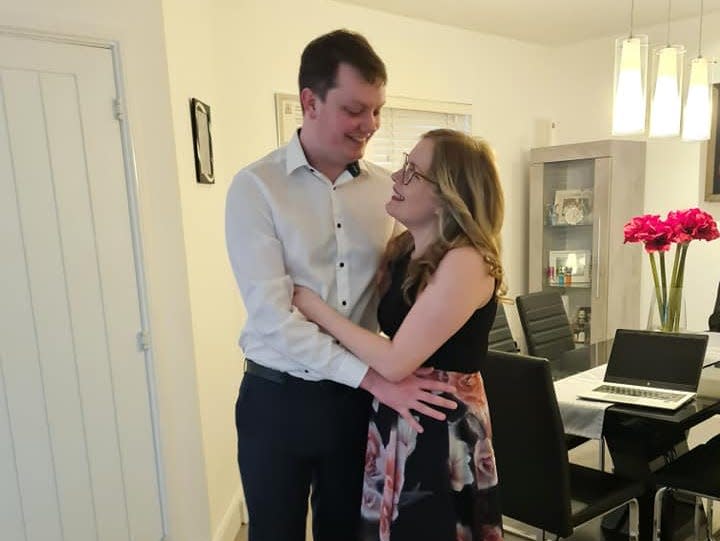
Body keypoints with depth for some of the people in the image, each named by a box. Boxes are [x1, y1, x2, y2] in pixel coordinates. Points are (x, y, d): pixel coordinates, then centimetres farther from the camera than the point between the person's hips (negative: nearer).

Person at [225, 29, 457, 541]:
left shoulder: (386, 187, 0)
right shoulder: (256, 187, -12)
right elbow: (272, 316, -19)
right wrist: (374, 378, -22)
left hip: (356, 397, 3)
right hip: (279, 398, -3)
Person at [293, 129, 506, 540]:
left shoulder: (465, 262, -23)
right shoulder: (403, 250, 3)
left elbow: (394, 362, -24)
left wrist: (317, 308, -15)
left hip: (442, 427, -8)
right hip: (395, 419, 8)